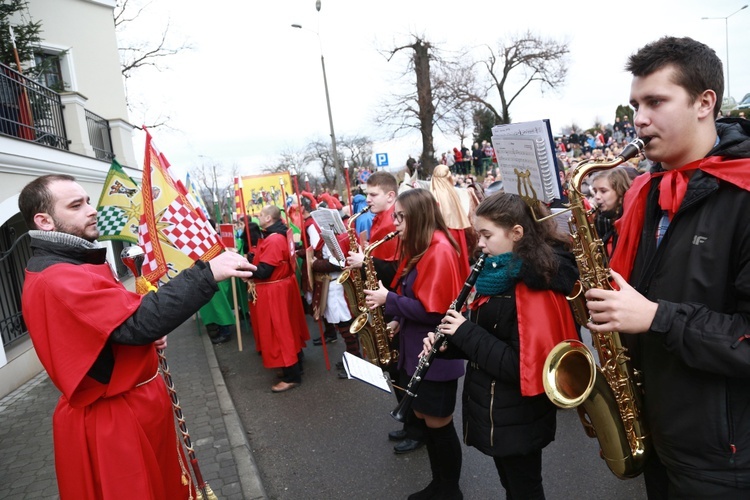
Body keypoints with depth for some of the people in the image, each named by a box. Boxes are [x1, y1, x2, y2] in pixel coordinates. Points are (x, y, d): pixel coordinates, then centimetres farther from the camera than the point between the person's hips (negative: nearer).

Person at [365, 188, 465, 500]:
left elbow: (433, 311, -23)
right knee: (423, 418, 19)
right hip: (415, 348, 9)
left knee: (439, 425, 6)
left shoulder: (439, 251, -21)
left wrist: (388, 300, -17)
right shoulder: (417, 248, 9)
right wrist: (399, 319, 3)